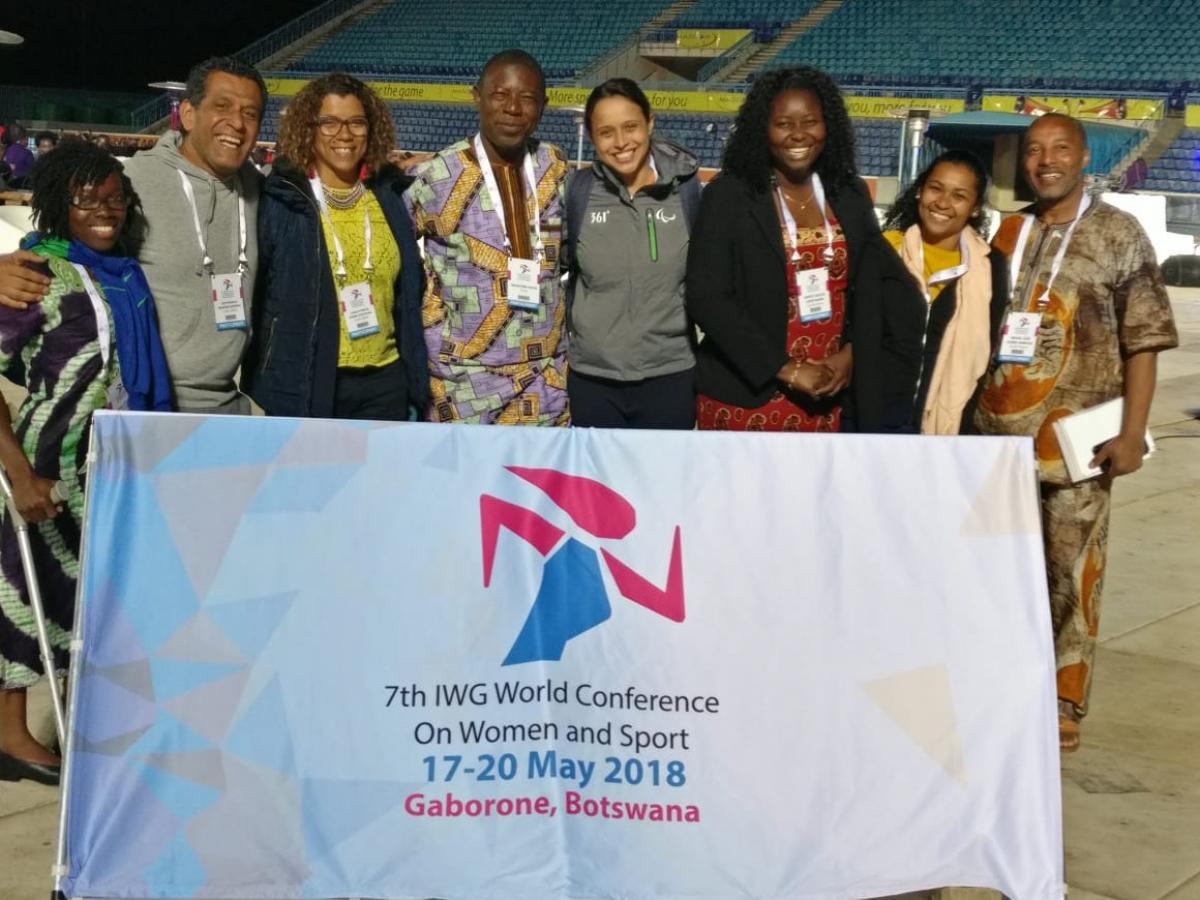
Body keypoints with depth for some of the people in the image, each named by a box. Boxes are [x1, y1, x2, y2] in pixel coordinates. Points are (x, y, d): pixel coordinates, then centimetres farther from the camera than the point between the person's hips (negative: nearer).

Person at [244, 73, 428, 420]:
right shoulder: (278, 200, -4)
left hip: (384, 383, 4)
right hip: (300, 385, -4)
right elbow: (252, 296, -2)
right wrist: (252, 395, -5)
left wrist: (417, 377, 10)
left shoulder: (389, 197, 9)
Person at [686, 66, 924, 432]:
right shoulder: (728, 196, -7)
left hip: (827, 399, 4)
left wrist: (851, 353, -4)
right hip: (745, 397, -3)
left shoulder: (850, 194, 7)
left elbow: (871, 284, 13)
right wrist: (785, 369, -15)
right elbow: (707, 298, -12)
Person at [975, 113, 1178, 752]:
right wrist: (971, 413, 10)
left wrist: (1132, 434, -11)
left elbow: (1144, 339, -4)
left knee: (1070, 573, -1)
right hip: (1001, 433, 4)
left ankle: (1063, 706, 10)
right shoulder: (1008, 234, 12)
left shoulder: (1119, 235, 0)